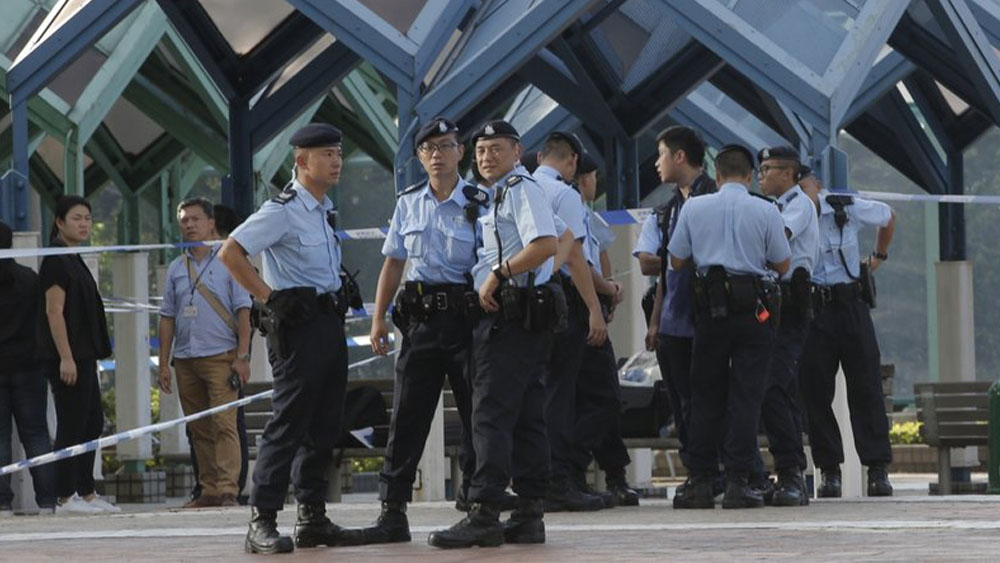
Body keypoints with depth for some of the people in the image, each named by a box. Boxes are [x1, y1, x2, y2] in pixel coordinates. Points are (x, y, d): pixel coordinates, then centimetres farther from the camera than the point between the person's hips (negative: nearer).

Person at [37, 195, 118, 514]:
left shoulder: (74, 260, 17)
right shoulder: (56, 260, -12)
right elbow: (54, 311, -18)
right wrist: (65, 357, -22)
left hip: (83, 356, 10)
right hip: (67, 357, -10)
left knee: (92, 425, 12)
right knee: (71, 427, -7)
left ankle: (87, 493, 17)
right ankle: (65, 498, -3)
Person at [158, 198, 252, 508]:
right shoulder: (176, 268, 15)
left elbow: (243, 311, 0)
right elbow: (167, 317, 17)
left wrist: (242, 356, -8)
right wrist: (163, 363, 11)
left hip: (221, 357, -5)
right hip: (185, 359, 5)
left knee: (224, 424, -13)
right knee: (199, 430, 5)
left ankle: (228, 489, -16)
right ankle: (209, 491, 8)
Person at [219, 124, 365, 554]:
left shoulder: (326, 210, 15)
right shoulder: (282, 211, -11)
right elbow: (230, 253, -17)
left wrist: (338, 302, 16)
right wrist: (270, 298, -16)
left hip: (330, 323, 9)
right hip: (298, 324, -9)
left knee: (324, 426, 10)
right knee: (288, 424, -12)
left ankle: (313, 519, 17)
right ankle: (262, 522, -11)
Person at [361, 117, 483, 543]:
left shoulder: (480, 204, -2)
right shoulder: (408, 204, 10)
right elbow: (393, 264, 15)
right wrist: (378, 318, 9)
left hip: (468, 315, -3)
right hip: (421, 317, 3)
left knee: (476, 414, 1)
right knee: (406, 416, 1)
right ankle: (393, 512, 3)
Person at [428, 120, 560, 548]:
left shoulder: (522, 189, -9)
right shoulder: (497, 196, 21)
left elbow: (545, 244, -24)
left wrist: (497, 273, -18)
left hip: (511, 317, -10)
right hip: (505, 316, 10)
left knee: (491, 415, -12)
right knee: (525, 418, 9)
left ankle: (483, 515, -15)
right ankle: (529, 515, 10)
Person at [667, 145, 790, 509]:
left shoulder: (694, 208, 2)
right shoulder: (765, 211, -2)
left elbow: (676, 261, 7)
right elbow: (782, 264, 5)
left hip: (710, 305, 1)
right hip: (753, 306, -1)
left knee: (705, 396, 8)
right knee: (745, 396, 0)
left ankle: (699, 482, 6)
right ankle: (737, 482, -4)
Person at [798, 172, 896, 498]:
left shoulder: (848, 209, -2)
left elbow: (888, 216, 18)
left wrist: (879, 256, 22)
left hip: (851, 305, 0)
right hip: (811, 310, 0)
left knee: (865, 386, -3)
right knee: (815, 391, -3)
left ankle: (878, 470, -3)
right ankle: (830, 471, 5)